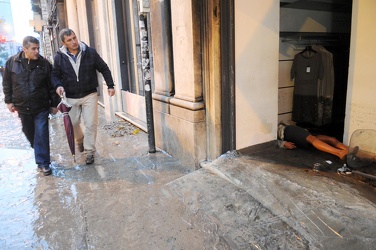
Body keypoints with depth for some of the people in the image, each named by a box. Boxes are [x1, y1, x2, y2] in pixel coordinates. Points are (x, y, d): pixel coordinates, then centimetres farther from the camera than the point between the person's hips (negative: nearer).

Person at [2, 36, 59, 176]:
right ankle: (39, 151, 41)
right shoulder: (12, 62, 0)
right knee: (29, 133, 17)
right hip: (22, 107, 3)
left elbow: (51, 85, 0)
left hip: (41, 108, -3)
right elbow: (7, 84, 9)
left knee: (41, 134, -6)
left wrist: (54, 104, 1)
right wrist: (9, 101, 6)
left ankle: (43, 163, 0)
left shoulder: (44, 64, -5)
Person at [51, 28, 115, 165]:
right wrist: (58, 85, -16)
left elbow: (104, 69, 2)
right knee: (73, 123, 12)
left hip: (89, 95, -1)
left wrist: (110, 85, -3)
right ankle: (80, 141, 44)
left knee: (91, 124, -3)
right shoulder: (59, 57, -4)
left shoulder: (90, 52, -6)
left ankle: (89, 151, 11)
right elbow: (55, 75, 5)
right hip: (71, 97, 2)